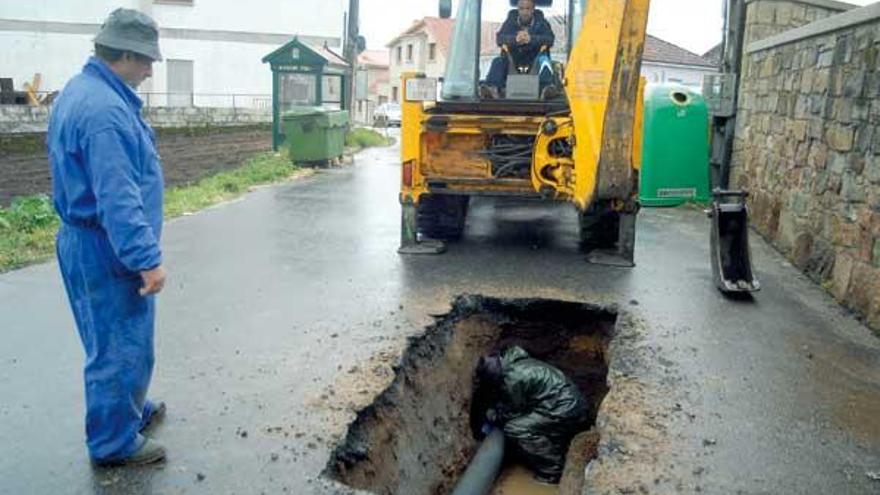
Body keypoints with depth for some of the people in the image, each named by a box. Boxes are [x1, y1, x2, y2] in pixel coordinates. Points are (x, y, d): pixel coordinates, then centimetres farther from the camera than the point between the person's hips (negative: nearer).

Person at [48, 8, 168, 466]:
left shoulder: (78, 92, 11)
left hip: (85, 240, 10)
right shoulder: (105, 109, -24)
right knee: (120, 345, 3)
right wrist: (148, 259, -25)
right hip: (107, 251, -10)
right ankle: (115, 441, 18)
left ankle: (131, 408, 41)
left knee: (117, 339, 23)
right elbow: (119, 198, -28)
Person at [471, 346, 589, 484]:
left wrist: (491, 415, 12)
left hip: (566, 410, -10)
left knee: (515, 430, -9)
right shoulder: (512, 363, 12)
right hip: (574, 405, 10)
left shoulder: (512, 378, -16)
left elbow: (513, 412, -2)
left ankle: (553, 473, -1)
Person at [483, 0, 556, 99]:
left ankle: (547, 88, -54)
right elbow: (499, 38, -8)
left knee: (544, 60, -32)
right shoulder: (511, 22, 7)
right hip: (513, 59, 1)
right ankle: (493, 88, -50)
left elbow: (550, 39, -11)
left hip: (534, 59, -1)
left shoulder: (541, 23, 6)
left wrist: (531, 39, -31)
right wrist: (515, 39, -30)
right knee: (498, 62, -25)